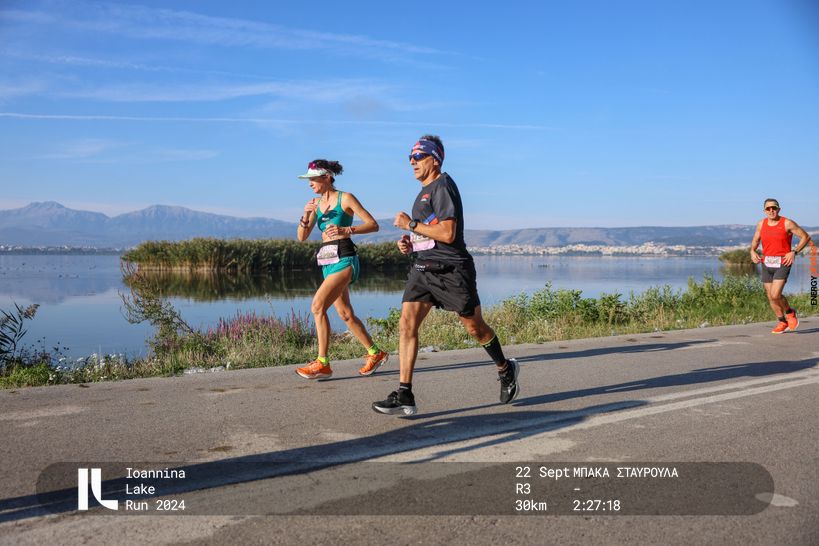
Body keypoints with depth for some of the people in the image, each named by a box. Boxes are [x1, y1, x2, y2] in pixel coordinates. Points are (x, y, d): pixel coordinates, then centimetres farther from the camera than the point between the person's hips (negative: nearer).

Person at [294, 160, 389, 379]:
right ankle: (375, 353, 25)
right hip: (327, 262, 8)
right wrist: (306, 215, -7)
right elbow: (302, 237, 10)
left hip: (343, 260, -8)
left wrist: (346, 230, -19)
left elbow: (373, 225, -6)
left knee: (318, 306, -19)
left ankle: (322, 363, -15)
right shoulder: (316, 204, 14)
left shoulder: (345, 198, -4)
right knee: (345, 314, 11)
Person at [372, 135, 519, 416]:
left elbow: (447, 234, -21)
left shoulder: (443, 186, -12)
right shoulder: (424, 191, 17)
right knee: (406, 325, -6)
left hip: (451, 269, -8)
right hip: (422, 268, 8)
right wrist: (410, 243, 9)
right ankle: (404, 396, -6)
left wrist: (410, 224, -15)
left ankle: (506, 371, 31)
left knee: (475, 327, 5)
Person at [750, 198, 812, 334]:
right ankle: (783, 323, 26)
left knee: (775, 295, -16)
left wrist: (794, 252, -12)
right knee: (770, 297, 7)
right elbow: (755, 240, 20)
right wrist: (752, 251, 0)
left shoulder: (787, 223, -7)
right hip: (766, 264, 5)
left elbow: (806, 237, -1)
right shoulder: (761, 224, 5)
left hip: (782, 263, -5)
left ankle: (790, 313, 14)